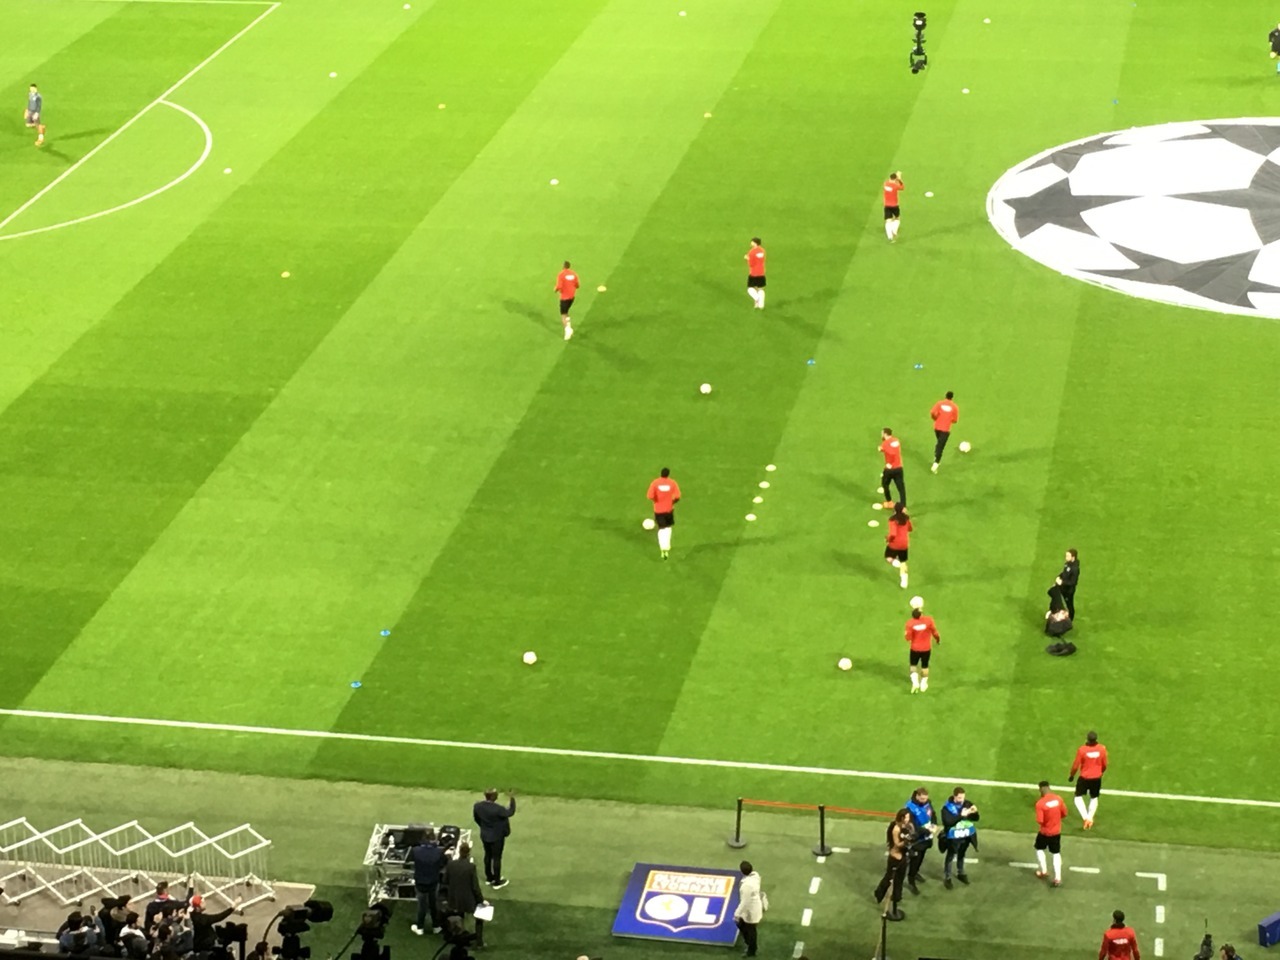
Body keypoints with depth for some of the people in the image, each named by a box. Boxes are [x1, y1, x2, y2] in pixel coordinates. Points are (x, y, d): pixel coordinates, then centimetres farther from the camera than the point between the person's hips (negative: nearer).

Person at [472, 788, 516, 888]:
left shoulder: (478, 806, -14)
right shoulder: (497, 809, -33)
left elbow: (476, 818, 3)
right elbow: (510, 812, -18)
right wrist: (512, 799, -7)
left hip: (484, 835, 6)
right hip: (497, 837, -6)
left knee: (488, 855, 23)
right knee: (496, 858, 9)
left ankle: (489, 878, 40)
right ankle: (497, 882, 22)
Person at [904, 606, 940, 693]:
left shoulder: (910, 623, -20)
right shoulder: (928, 620, -21)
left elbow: (908, 638, -15)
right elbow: (935, 632, -9)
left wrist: (906, 632, 7)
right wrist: (938, 639, 12)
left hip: (915, 648, 0)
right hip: (926, 648, 0)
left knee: (913, 665, 22)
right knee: (925, 665, 20)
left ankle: (915, 682, 5)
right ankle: (923, 684, 30)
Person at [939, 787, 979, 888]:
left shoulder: (967, 804, -7)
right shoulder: (947, 807, -20)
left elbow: (976, 818, -2)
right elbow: (948, 822, -30)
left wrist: (974, 812, -26)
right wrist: (961, 816, -37)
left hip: (966, 836, 4)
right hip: (953, 837, -4)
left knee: (961, 855, 25)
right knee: (950, 857, 10)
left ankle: (960, 873, 45)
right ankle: (947, 877, 25)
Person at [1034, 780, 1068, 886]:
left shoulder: (1040, 803, -24)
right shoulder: (1058, 799, -10)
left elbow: (1039, 821, -25)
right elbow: (1064, 813, 2)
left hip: (1045, 832, -4)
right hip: (1057, 831, 4)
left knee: (1039, 849, 25)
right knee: (1056, 853, 13)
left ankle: (1044, 871, 29)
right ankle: (1058, 878, 8)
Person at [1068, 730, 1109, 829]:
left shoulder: (1082, 749, -23)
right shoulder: (1102, 749, -13)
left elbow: (1076, 765, -13)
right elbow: (1104, 765, 0)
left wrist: (1071, 775, 6)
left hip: (1085, 777, -3)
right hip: (1097, 778, 3)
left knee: (1078, 797, 13)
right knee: (1094, 798, 23)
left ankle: (1086, 817, -5)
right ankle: (1090, 818, 20)